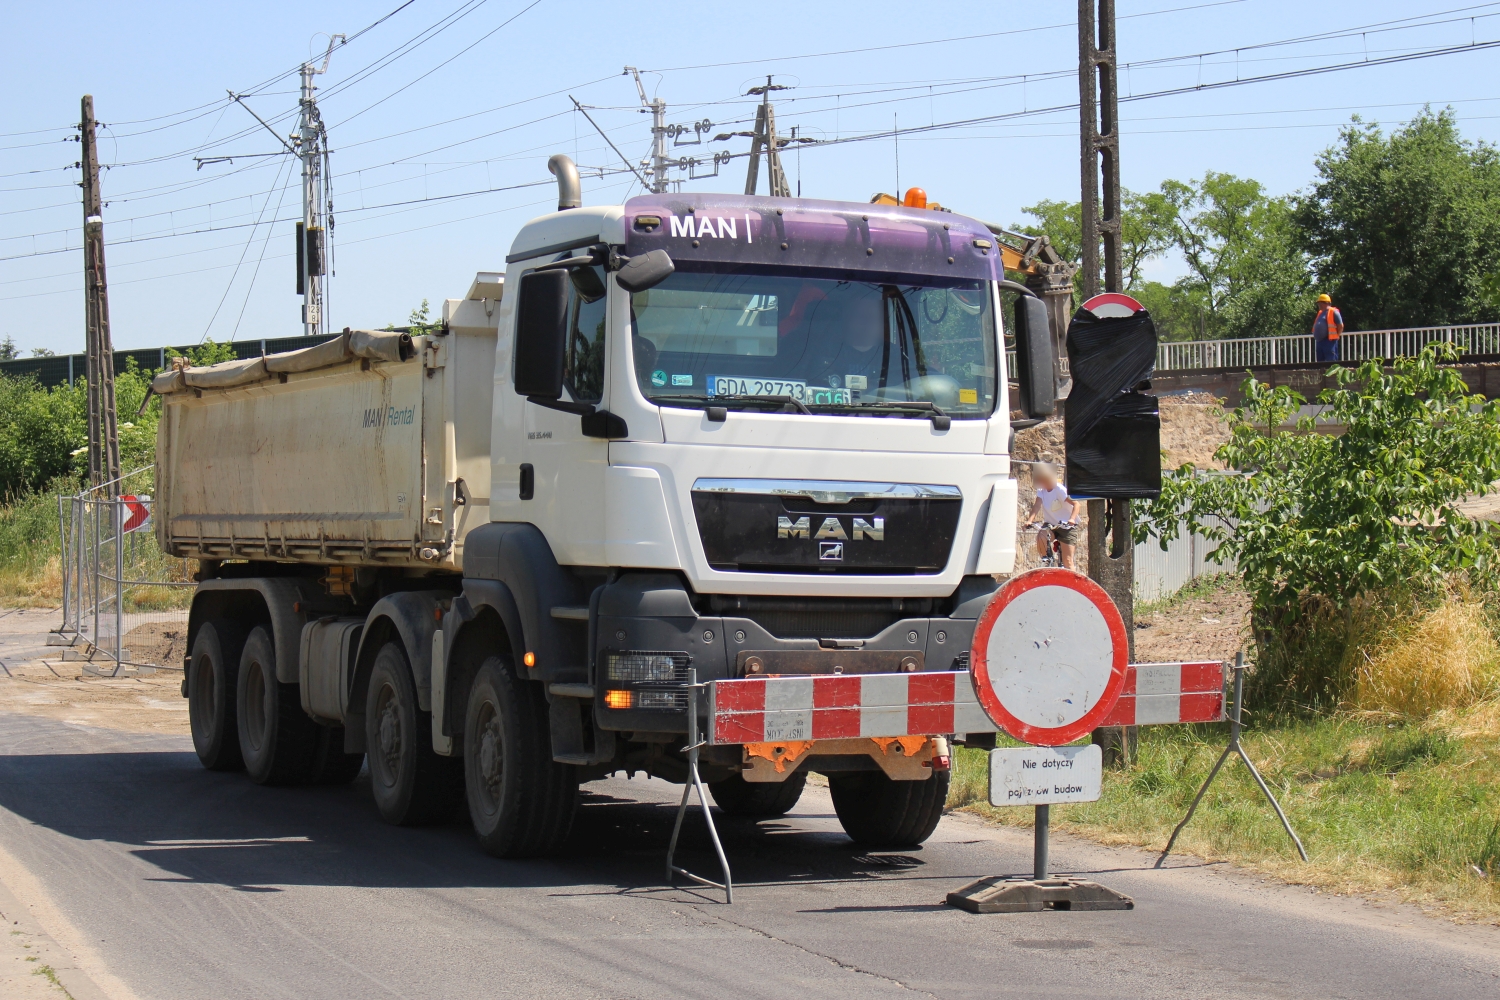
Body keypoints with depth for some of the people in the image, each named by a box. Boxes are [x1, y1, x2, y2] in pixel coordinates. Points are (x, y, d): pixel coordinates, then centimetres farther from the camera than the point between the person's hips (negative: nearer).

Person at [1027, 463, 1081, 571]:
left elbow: (1075, 503, -26)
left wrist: (1072, 519, -44)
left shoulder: (1059, 489, -18)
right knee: (1041, 537, -29)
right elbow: (1037, 505, -14)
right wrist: (1030, 520, -32)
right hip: (1050, 525, 4)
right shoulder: (1041, 490, -3)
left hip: (1067, 526, -4)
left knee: (1067, 560, -9)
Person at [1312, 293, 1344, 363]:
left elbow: (1340, 326, -8)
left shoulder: (1333, 312, -6)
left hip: (1329, 341, -9)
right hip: (1319, 341, 9)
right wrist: (1316, 336, 12)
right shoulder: (1320, 313, 19)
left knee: (1331, 362, -11)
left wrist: (1334, 336, -4)